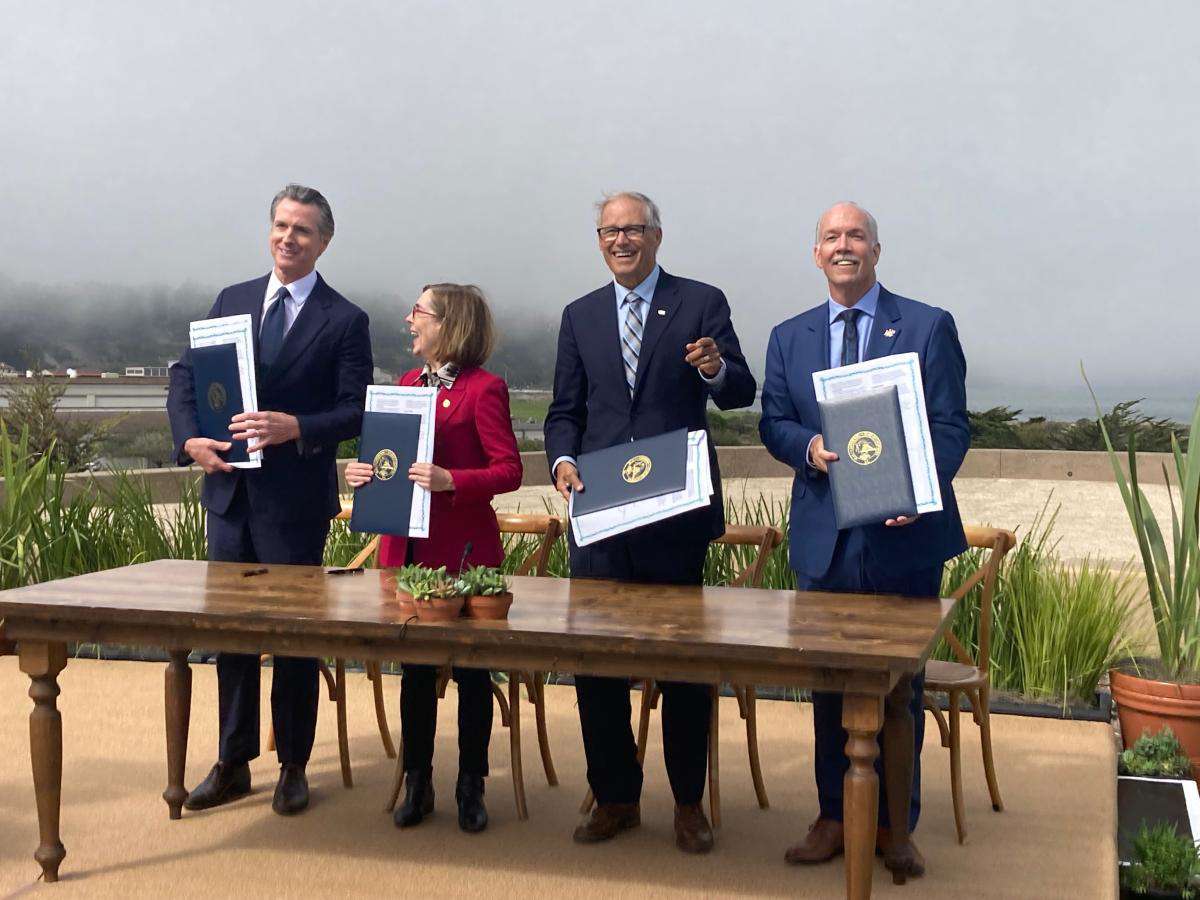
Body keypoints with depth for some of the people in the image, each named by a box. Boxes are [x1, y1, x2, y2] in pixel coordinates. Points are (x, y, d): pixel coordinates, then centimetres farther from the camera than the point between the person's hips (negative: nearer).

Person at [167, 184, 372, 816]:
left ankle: (293, 767, 20)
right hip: (229, 490, 4)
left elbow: (355, 410, -7)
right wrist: (190, 438, -9)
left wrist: (296, 427, -22)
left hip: (296, 500, -4)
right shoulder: (232, 301, 11)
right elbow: (185, 376, 8)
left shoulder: (345, 321, -2)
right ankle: (233, 764, 24)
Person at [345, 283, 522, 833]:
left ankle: (471, 788, 17)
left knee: (471, 668, 5)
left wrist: (450, 480, -26)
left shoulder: (483, 389, -9)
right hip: (407, 545, 6)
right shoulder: (407, 383, 14)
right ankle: (417, 783, 23)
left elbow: (509, 471, -13)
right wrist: (364, 472, 1)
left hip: (463, 550, -6)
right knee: (414, 667, 12)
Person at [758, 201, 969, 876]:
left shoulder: (929, 327, -1)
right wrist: (809, 447, -15)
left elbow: (951, 427, -5)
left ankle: (895, 825, 22)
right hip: (825, 541, 3)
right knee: (829, 685, 12)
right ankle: (835, 816, 25)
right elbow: (773, 423, 8)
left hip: (905, 536, -3)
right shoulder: (789, 338, 11)